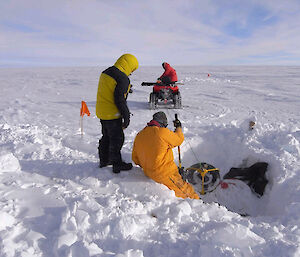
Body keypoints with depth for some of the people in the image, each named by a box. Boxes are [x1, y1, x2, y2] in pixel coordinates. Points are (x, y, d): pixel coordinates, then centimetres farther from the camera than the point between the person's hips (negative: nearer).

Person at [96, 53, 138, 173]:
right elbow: (119, 99, -22)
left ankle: (104, 160, 34)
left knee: (106, 137, 21)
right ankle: (117, 164, 16)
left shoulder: (106, 72, 10)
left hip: (102, 112, 9)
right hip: (112, 114, -9)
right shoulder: (122, 78, -19)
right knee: (117, 139, 4)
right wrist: (126, 116, -15)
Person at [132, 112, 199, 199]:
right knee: (185, 191, 2)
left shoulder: (139, 136, 5)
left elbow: (135, 159, 13)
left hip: (148, 173, 7)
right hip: (165, 173, -7)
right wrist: (178, 127, 21)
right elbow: (179, 139, 3)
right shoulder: (163, 132, -16)